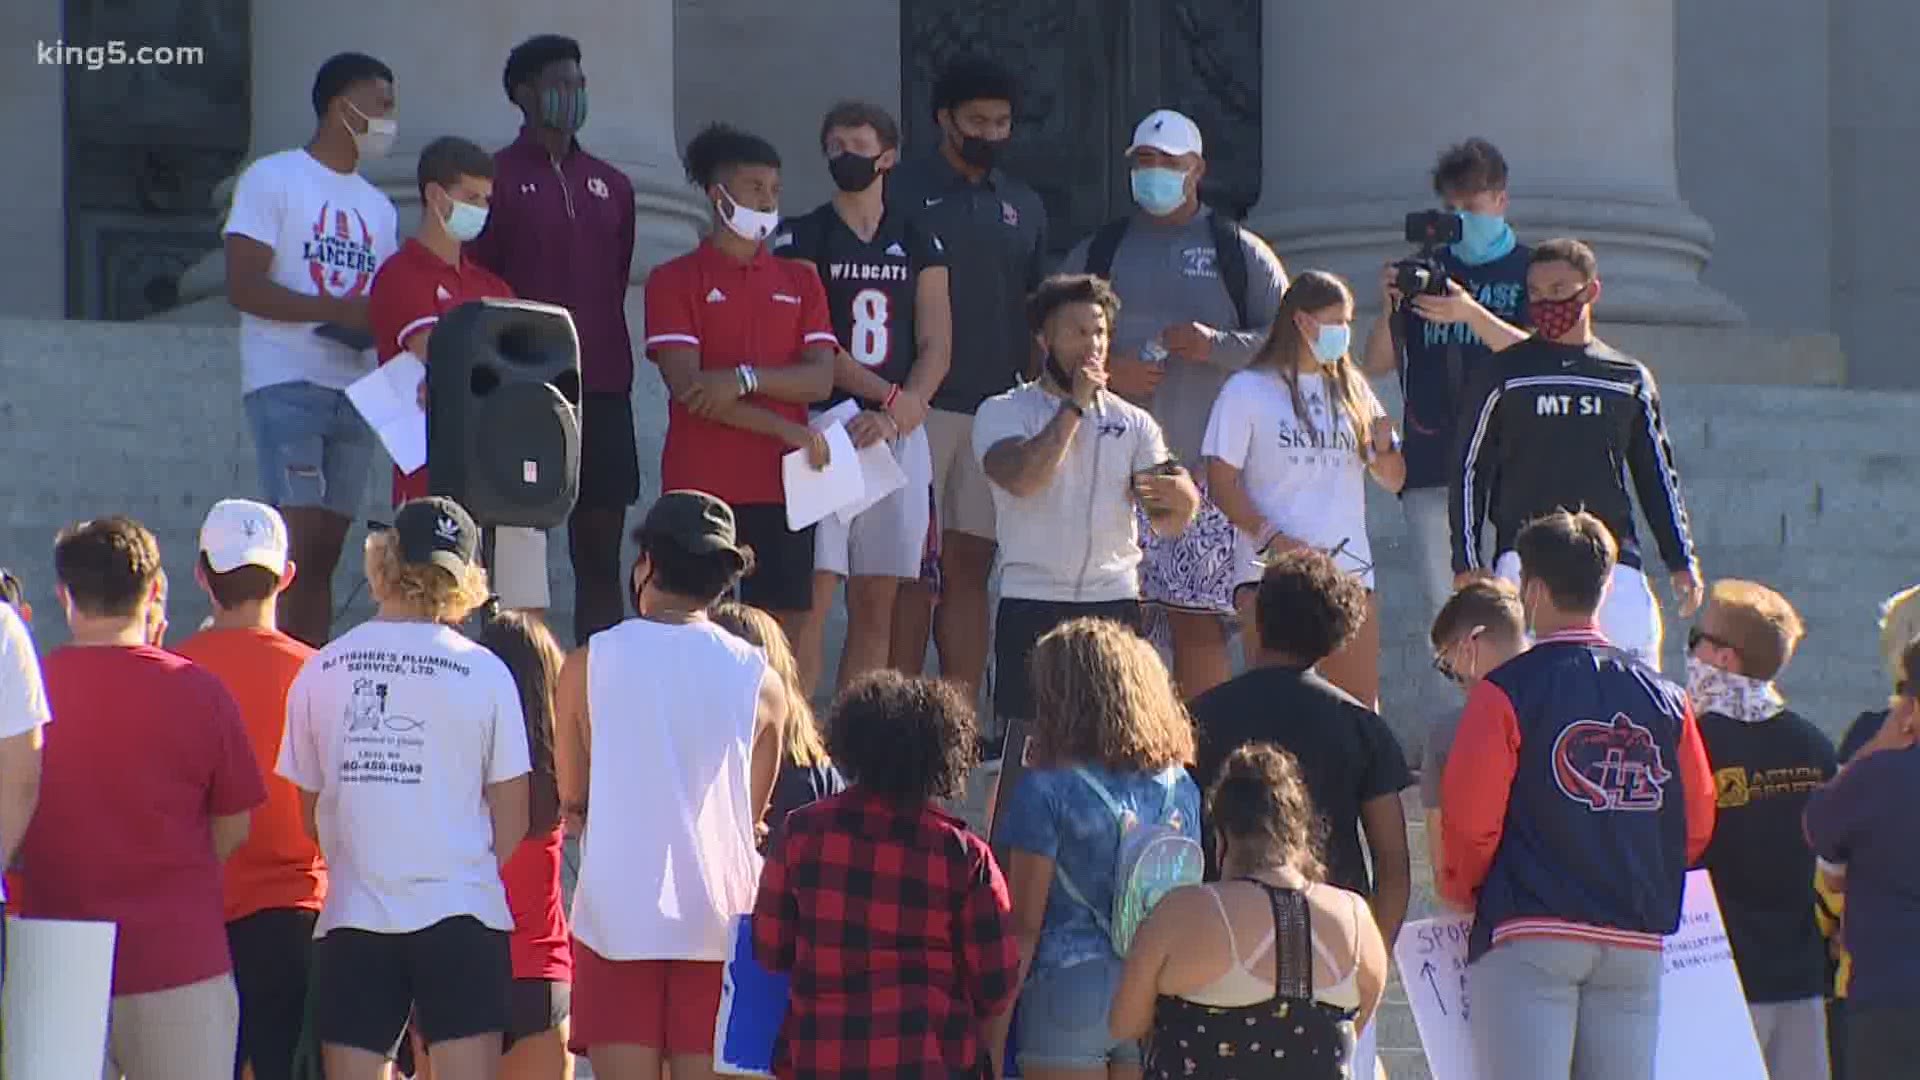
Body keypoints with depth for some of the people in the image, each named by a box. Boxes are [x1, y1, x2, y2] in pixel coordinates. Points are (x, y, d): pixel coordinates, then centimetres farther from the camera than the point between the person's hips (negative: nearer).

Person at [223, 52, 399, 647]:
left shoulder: (379, 208, 21)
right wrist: (340, 312, -19)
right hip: (286, 386, -7)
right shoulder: (272, 179, -1)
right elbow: (244, 286, -11)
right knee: (299, 541, -15)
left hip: (354, 391, 7)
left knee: (326, 551, 4)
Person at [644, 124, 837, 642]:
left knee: (783, 628, 0)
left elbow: (820, 379, 2)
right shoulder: (675, 281, 3)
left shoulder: (800, 281, 15)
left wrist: (745, 378, -15)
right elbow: (686, 386, -8)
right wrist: (784, 428, -10)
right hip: (701, 486, -3)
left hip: (782, 484, 3)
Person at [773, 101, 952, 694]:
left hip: (898, 435, 4)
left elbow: (936, 346, 6)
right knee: (812, 601, -10)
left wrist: (895, 415, -11)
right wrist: (892, 396, -15)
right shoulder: (802, 239, 3)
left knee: (876, 607, 5)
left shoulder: (917, 244, 13)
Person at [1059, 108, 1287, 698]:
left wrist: (1217, 345, -11)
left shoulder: (1240, 252, 10)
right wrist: (1105, 371, -5)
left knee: (1199, 619, -4)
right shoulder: (1098, 250, 16)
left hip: (1204, 466, -1)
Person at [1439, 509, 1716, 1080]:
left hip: (1530, 934, -5)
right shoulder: (1664, 698, 10)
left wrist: (1461, 891, 12)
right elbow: (1696, 825, 11)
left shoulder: (1508, 690, -5)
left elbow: (1470, 819, -7)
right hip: (1638, 937, 5)